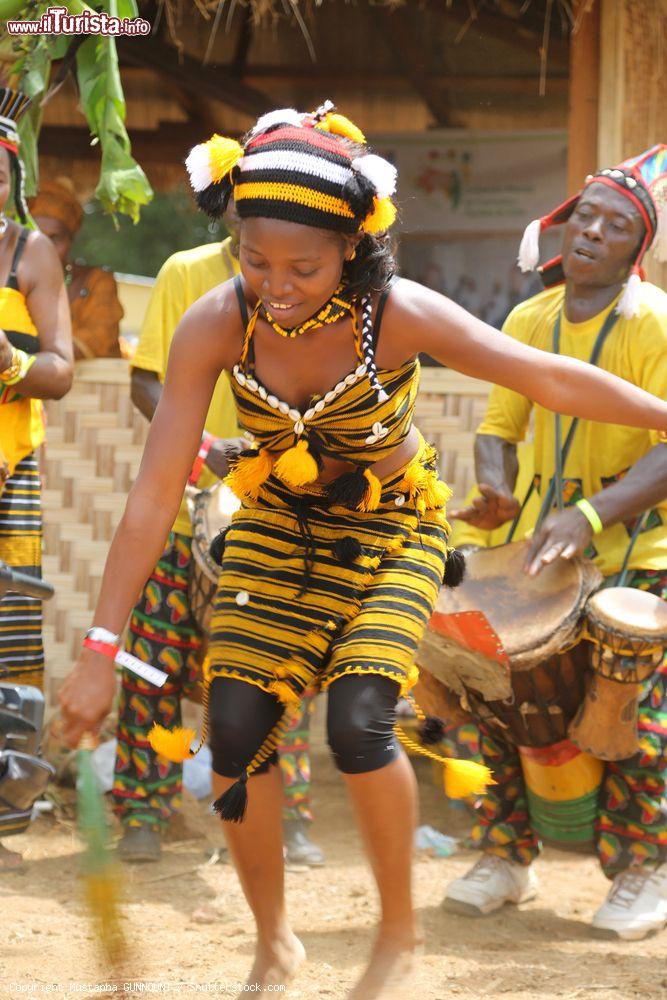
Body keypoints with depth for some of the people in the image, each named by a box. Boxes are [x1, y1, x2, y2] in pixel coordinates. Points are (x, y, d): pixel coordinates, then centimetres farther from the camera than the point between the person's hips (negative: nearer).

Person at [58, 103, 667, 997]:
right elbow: (155, 496, -21)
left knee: (358, 720, -21)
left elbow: (552, 378, -19)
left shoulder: (399, 315, -28)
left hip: (392, 529, -2)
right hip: (277, 525, 2)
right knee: (235, 727, -9)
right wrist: (100, 652, -22)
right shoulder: (215, 326, -24)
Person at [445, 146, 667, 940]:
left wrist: (589, 515, -34)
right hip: (541, 547, 5)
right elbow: (499, 426, 8)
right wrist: (496, 491, -15)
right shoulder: (528, 321, 6)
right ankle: (506, 858, 18)